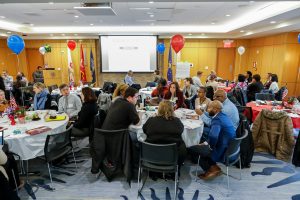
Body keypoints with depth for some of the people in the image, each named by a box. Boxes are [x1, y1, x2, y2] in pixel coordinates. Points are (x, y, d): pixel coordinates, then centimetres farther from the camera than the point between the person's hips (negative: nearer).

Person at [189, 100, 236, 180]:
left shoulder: (217, 119, -25)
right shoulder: (223, 115, 4)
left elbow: (213, 136, -42)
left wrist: (211, 146, -21)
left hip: (223, 152, -9)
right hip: (230, 147, 9)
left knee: (192, 149, -3)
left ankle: (212, 169, 12)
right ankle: (214, 167, 22)